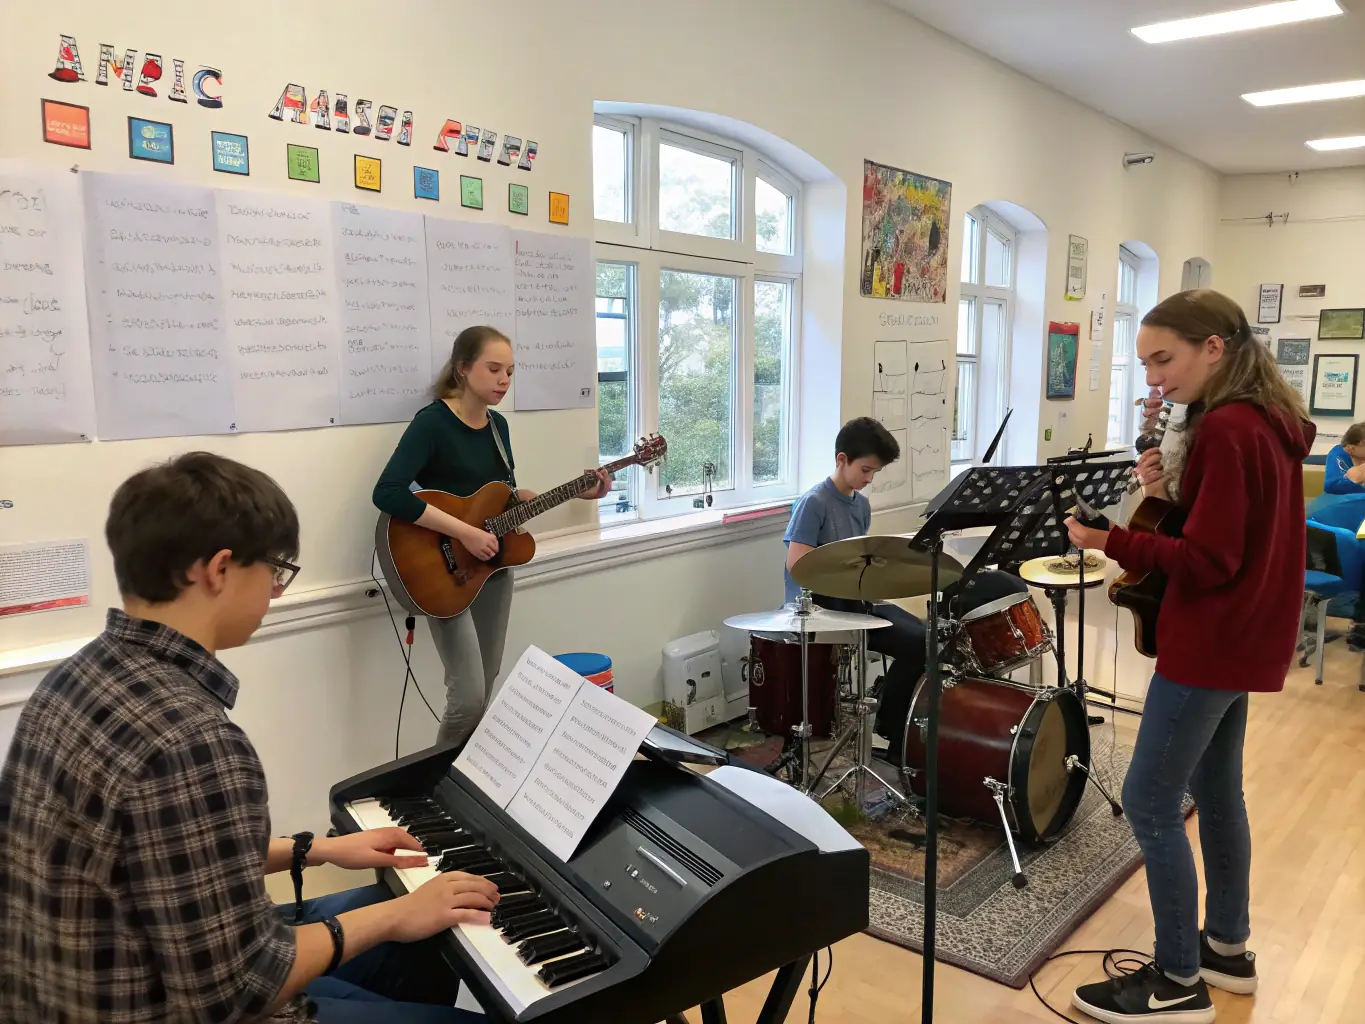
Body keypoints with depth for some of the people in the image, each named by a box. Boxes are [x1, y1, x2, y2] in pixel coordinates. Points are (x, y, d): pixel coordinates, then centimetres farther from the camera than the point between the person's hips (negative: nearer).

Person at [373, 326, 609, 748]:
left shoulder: (497, 424, 7)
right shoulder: (432, 422, -16)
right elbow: (387, 494, -29)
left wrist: (576, 493, 6)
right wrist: (464, 533, -29)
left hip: (494, 568, 7)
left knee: (485, 688, 13)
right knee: (468, 696, -10)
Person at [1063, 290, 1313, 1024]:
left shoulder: (1224, 430, -20)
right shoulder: (1267, 422, 10)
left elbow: (1206, 562, -22)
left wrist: (1111, 542, -28)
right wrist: (1168, 494, -2)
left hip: (1209, 645, -10)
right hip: (1242, 639, 10)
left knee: (1149, 802, -2)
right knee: (1215, 791, 20)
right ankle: (1227, 948, 33)